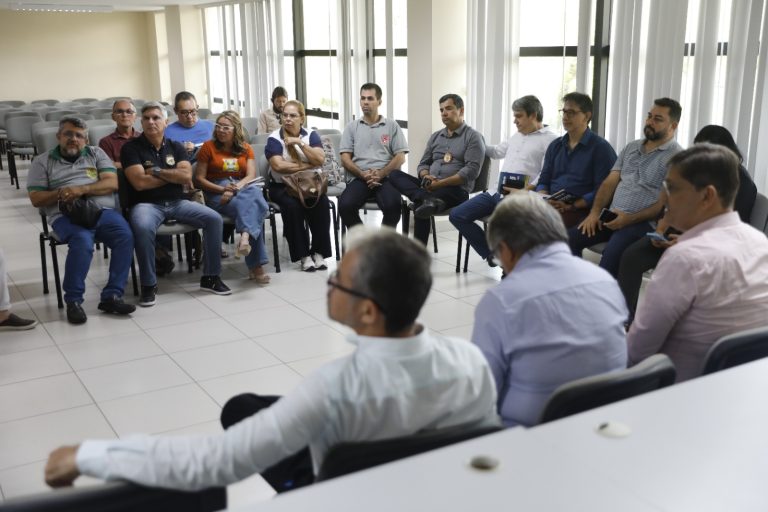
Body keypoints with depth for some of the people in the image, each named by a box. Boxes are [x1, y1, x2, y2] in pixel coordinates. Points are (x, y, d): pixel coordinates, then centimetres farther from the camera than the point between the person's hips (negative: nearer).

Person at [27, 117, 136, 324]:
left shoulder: (96, 153, 19)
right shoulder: (42, 161, 16)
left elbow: (112, 183, 4)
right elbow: (36, 199, 8)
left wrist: (82, 189, -11)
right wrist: (60, 193, -11)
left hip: (103, 210, 2)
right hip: (67, 215, -2)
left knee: (125, 237, -28)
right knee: (82, 241, -35)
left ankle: (111, 296, -23)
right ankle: (73, 300, -21)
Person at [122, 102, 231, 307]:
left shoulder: (176, 147, 11)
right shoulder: (131, 148, -1)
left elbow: (187, 177, -3)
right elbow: (140, 182, -13)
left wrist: (157, 171, -9)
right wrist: (173, 175, -3)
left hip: (177, 203, 4)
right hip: (147, 204, -4)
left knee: (214, 218, -16)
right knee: (143, 227, -38)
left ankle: (210, 277, -5)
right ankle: (148, 285, -20)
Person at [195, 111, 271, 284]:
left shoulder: (246, 148, 14)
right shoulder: (209, 147, 6)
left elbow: (251, 176, 1)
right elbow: (199, 178, 1)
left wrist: (235, 189, -19)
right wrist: (222, 189, -14)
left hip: (242, 188, 3)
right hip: (217, 193, -3)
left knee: (255, 192, -36)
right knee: (252, 207, -33)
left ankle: (245, 236, -58)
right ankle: (256, 265, -42)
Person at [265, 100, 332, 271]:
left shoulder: (311, 135, 7)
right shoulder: (274, 138, -1)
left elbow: (320, 160, -8)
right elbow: (278, 166, -16)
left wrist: (300, 143, -15)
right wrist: (306, 166, -10)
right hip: (283, 186, -2)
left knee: (321, 203, -28)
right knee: (292, 206, -32)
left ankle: (319, 253, -19)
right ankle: (304, 255, -23)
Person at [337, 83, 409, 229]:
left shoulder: (392, 125, 12)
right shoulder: (352, 127, 15)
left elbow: (400, 157, 5)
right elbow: (345, 158, 7)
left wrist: (381, 174, -12)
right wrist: (363, 175, -12)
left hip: (386, 178, -1)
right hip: (359, 178, 1)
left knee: (393, 206, -33)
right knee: (345, 205, -30)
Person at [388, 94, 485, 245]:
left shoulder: (473, 136, 1)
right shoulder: (435, 136, 22)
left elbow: (472, 170, -11)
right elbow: (423, 164, 20)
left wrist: (440, 183, -18)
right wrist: (426, 177, -6)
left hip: (456, 189, -7)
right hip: (430, 186, 7)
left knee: (420, 204, -34)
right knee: (394, 175, -16)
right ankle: (429, 199, -40)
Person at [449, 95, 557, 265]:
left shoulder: (550, 139, -2)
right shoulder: (516, 136, 25)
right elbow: (497, 151, 42)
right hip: (497, 193, 9)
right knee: (457, 215, -3)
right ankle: (492, 253, 4)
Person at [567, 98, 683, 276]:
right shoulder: (631, 147, 18)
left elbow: (664, 204, -10)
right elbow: (610, 182, 13)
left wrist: (630, 219, -18)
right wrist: (595, 212, -2)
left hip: (642, 222, -6)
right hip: (611, 215, 7)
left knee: (611, 255, -34)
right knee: (569, 239, -14)